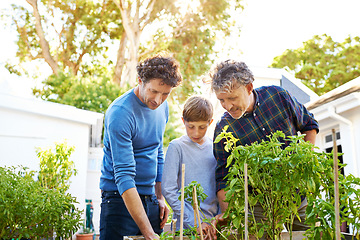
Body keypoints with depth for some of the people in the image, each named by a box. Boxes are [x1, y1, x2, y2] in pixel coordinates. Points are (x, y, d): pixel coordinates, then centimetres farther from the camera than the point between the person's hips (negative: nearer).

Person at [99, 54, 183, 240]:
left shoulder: (163, 107, 3)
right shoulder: (120, 113, -20)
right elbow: (124, 176, -26)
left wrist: (160, 197, 11)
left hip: (149, 198, 6)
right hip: (120, 197, -6)